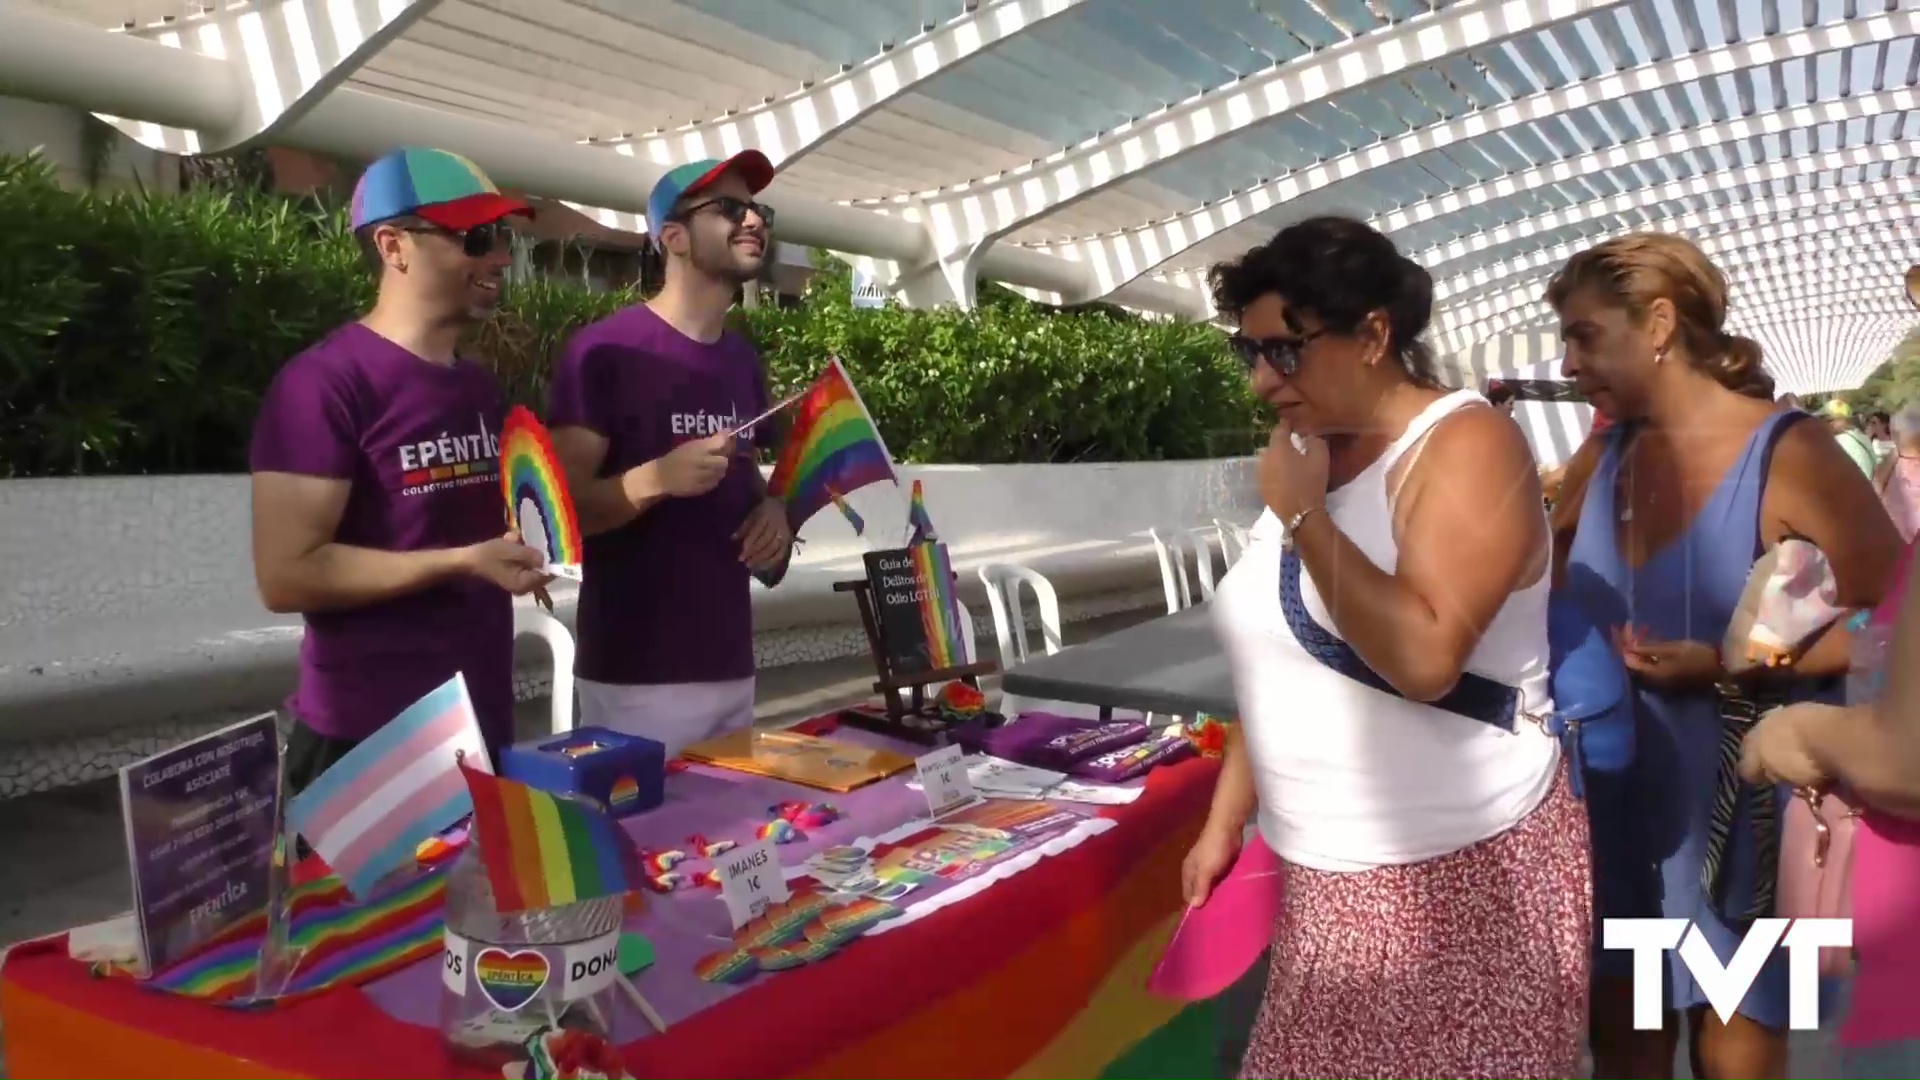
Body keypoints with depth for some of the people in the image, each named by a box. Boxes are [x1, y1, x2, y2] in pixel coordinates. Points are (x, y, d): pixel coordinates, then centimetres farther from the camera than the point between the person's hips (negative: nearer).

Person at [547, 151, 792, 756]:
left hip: (732, 668, 7)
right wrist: (655, 479, -29)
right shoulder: (605, 349, -10)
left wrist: (773, 510, 2)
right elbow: (563, 505, -12)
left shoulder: (743, 361, 12)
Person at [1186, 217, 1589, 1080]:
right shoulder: (1310, 456, 8)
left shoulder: (1465, 444, -13)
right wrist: (1224, 821, 11)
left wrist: (1304, 517, -21)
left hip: (1459, 874, -6)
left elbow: (1424, 659, -27)